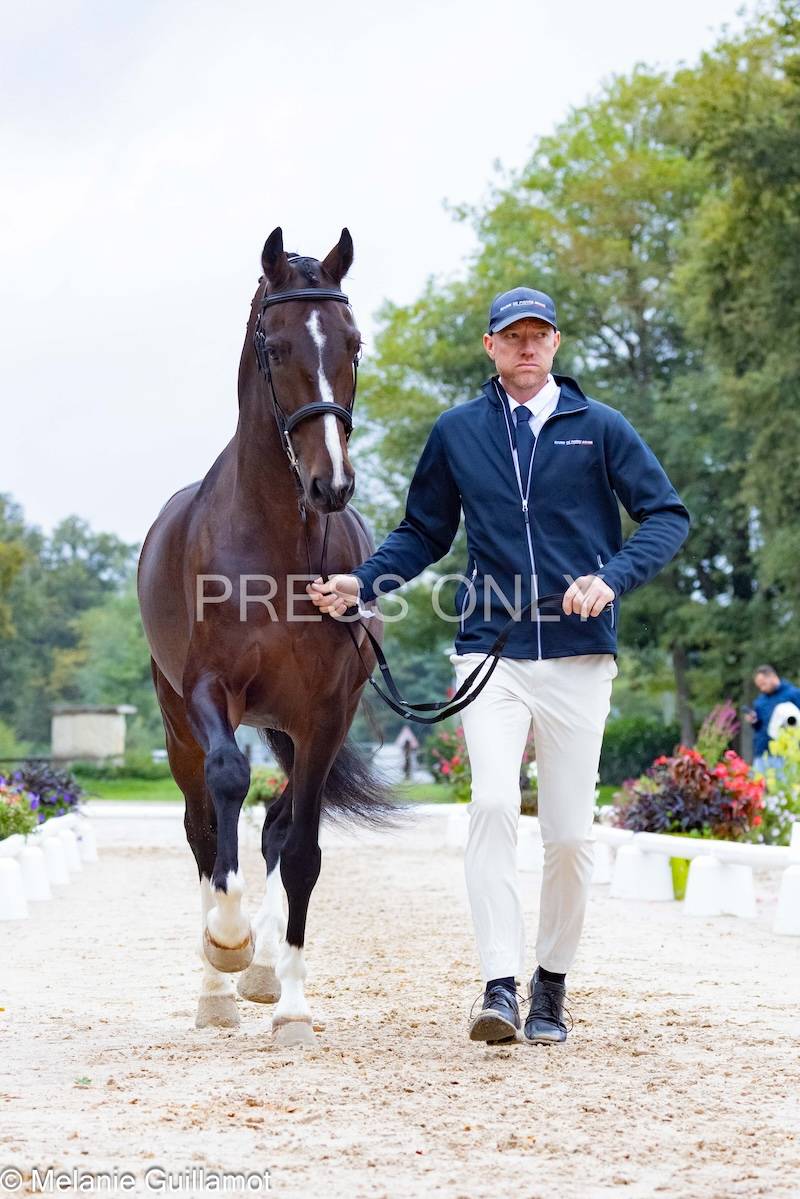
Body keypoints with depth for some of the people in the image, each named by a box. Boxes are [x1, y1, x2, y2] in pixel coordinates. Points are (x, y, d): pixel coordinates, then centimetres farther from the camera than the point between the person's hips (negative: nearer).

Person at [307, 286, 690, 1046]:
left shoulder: (600, 428, 3)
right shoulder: (457, 433, 8)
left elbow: (667, 515, 1)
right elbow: (423, 534, 17)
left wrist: (611, 579, -16)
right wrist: (362, 584, 0)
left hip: (579, 654, 0)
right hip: (490, 651, 0)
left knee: (569, 834, 3)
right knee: (492, 804, -18)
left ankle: (552, 983, 20)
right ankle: (500, 988, -20)